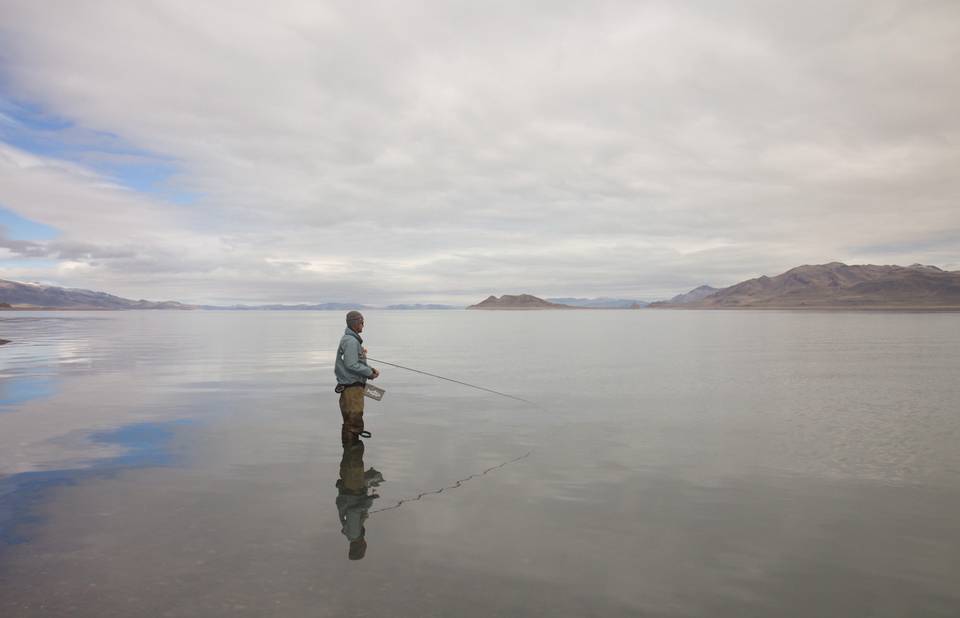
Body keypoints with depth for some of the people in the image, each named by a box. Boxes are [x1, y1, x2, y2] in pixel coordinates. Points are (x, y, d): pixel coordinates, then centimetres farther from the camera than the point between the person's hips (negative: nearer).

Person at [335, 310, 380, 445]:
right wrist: (369, 373, -13)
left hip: (355, 385, 11)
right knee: (353, 420, -5)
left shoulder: (354, 339, 15)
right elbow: (351, 365, -23)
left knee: (355, 420, 19)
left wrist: (370, 369, 6)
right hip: (351, 387, -11)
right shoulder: (350, 341, -18)